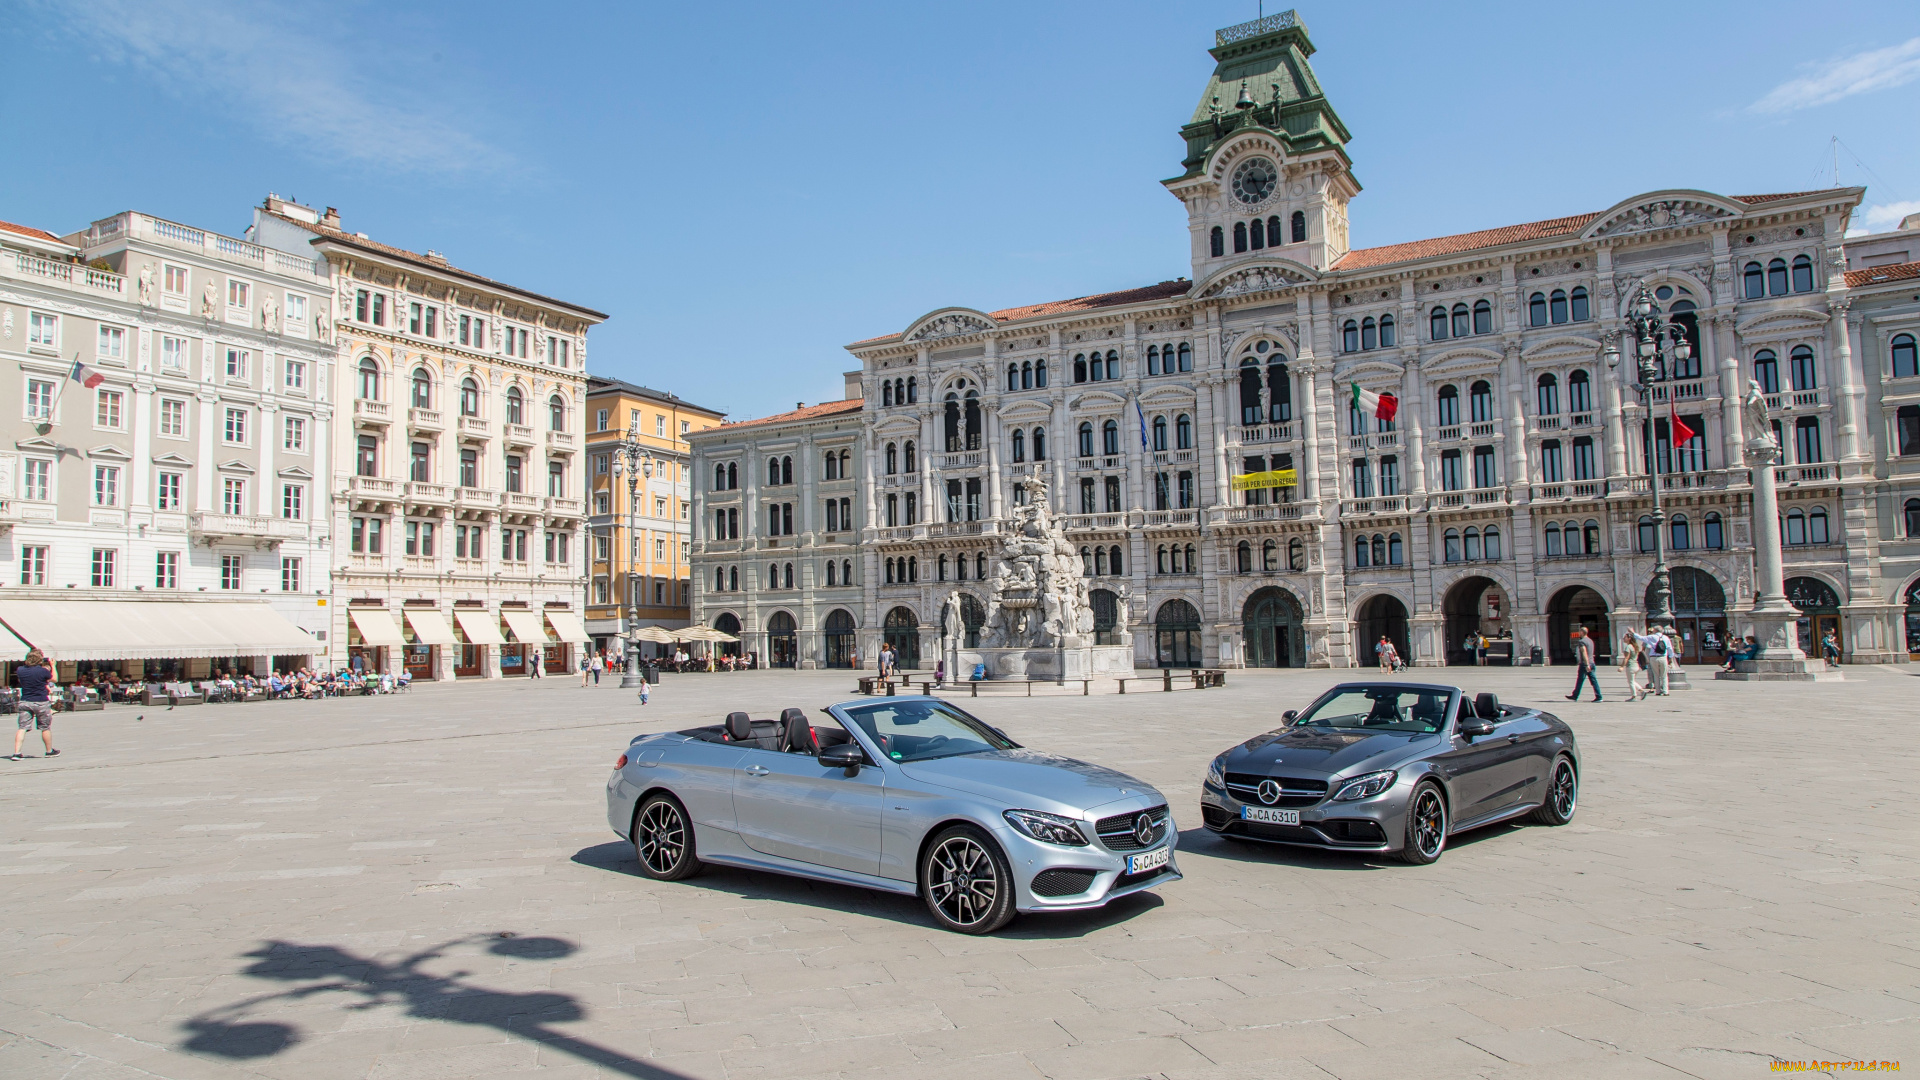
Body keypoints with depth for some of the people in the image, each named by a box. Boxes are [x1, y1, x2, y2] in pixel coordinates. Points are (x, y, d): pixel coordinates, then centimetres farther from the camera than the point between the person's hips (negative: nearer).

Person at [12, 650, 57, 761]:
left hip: (24, 702, 3)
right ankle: (49, 751, 23)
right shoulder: (43, 671, -15)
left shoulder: (20, 670, -2)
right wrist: (53, 667, 16)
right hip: (41, 702, -3)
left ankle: (16, 752, -9)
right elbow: (54, 679, 4)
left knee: (22, 728, 2)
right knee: (45, 728, 11)